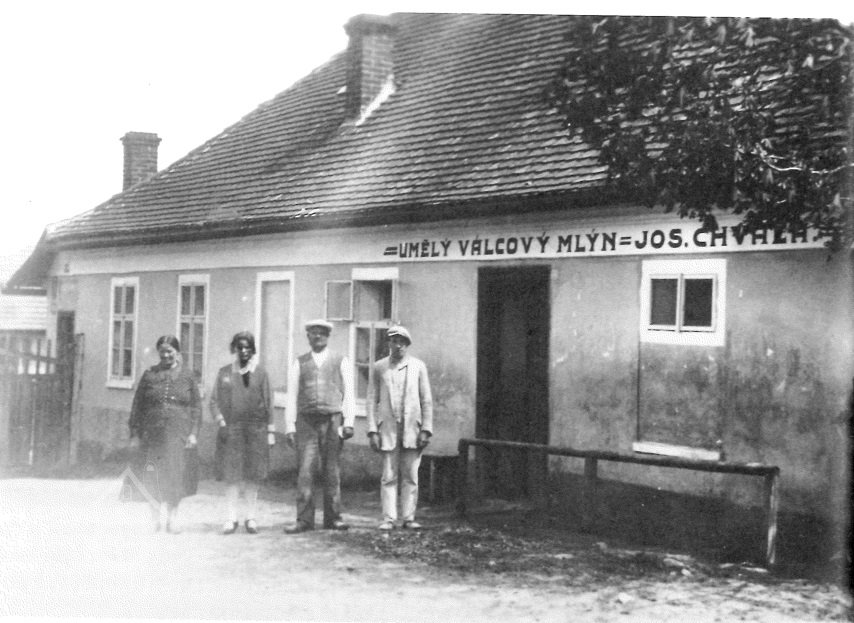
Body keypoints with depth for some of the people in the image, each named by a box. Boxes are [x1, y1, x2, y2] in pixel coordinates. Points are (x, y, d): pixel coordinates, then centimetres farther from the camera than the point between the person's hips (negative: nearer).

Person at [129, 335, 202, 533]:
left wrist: (193, 433, 2)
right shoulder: (149, 375, 10)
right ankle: (156, 514, 17)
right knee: (152, 474, -1)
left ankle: (172, 518, -1)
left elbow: (196, 407, 9)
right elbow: (138, 404, 11)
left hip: (178, 431, -1)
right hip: (152, 431, 1)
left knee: (174, 473, -8)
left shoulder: (187, 377, 9)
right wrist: (135, 430, 6)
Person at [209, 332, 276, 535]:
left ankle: (251, 518, 8)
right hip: (231, 429, 0)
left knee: (253, 476, 1)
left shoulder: (260, 373, 8)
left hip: (256, 429, 0)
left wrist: (270, 431, 4)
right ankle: (231, 518, 1)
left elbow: (268, 403, 8)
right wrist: (220, 421, -6)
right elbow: (214, 401, 9)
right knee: (232, 476, -4)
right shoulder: (224, 373, 9)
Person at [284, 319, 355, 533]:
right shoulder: (298, 364, 11)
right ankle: (304, 520, -5)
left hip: (332, 421, 0)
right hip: (306, 423, 0)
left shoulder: (341, 362, 10)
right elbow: (291, 398, 9)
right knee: (305, 471, -6)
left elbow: (348, 395, 6)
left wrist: (348, 423, -5)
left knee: (332, 472, 1)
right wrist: (289, 427, 0)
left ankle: (333, 518, 8)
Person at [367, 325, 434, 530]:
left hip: (412, 429, 0)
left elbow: (426, 400, 6)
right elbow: (372, 400, 6)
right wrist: (372, 431, -2)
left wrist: (426, 430, -2)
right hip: (388, 429, 0)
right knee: (389, 476, -1)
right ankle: (388, 518, 3)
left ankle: (409, 517, 8)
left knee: (410, 476, 2)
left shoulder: (418, 366, 6)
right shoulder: (380, 367, 6)